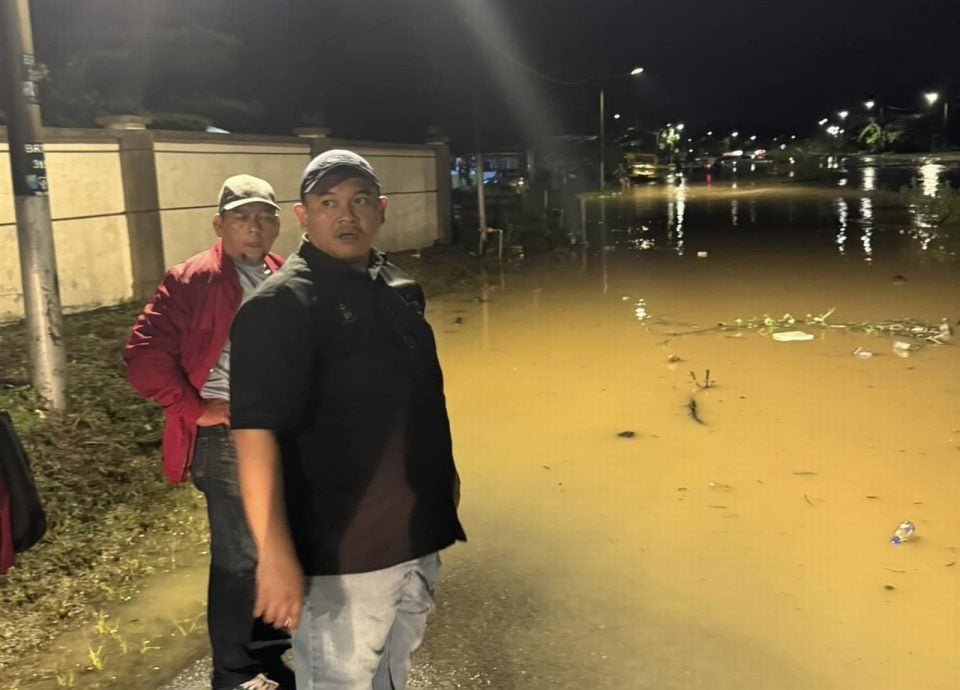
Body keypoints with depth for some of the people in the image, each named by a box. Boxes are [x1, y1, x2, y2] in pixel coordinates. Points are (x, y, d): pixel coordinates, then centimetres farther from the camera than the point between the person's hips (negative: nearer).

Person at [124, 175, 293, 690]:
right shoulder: (191, 281, -12)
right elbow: (143, 354, -17)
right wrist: (194, 409, -15)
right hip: (228, 437, -6)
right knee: (238, 556, 3)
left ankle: (266, 634, 40)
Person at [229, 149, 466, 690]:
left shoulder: (401, 290, 6)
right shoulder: (283, 305, -18)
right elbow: (256, 433, -24)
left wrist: (444, 470, 22)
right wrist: (275, 555, -28)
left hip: (417, 532, 8)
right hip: (343, 550, -7)